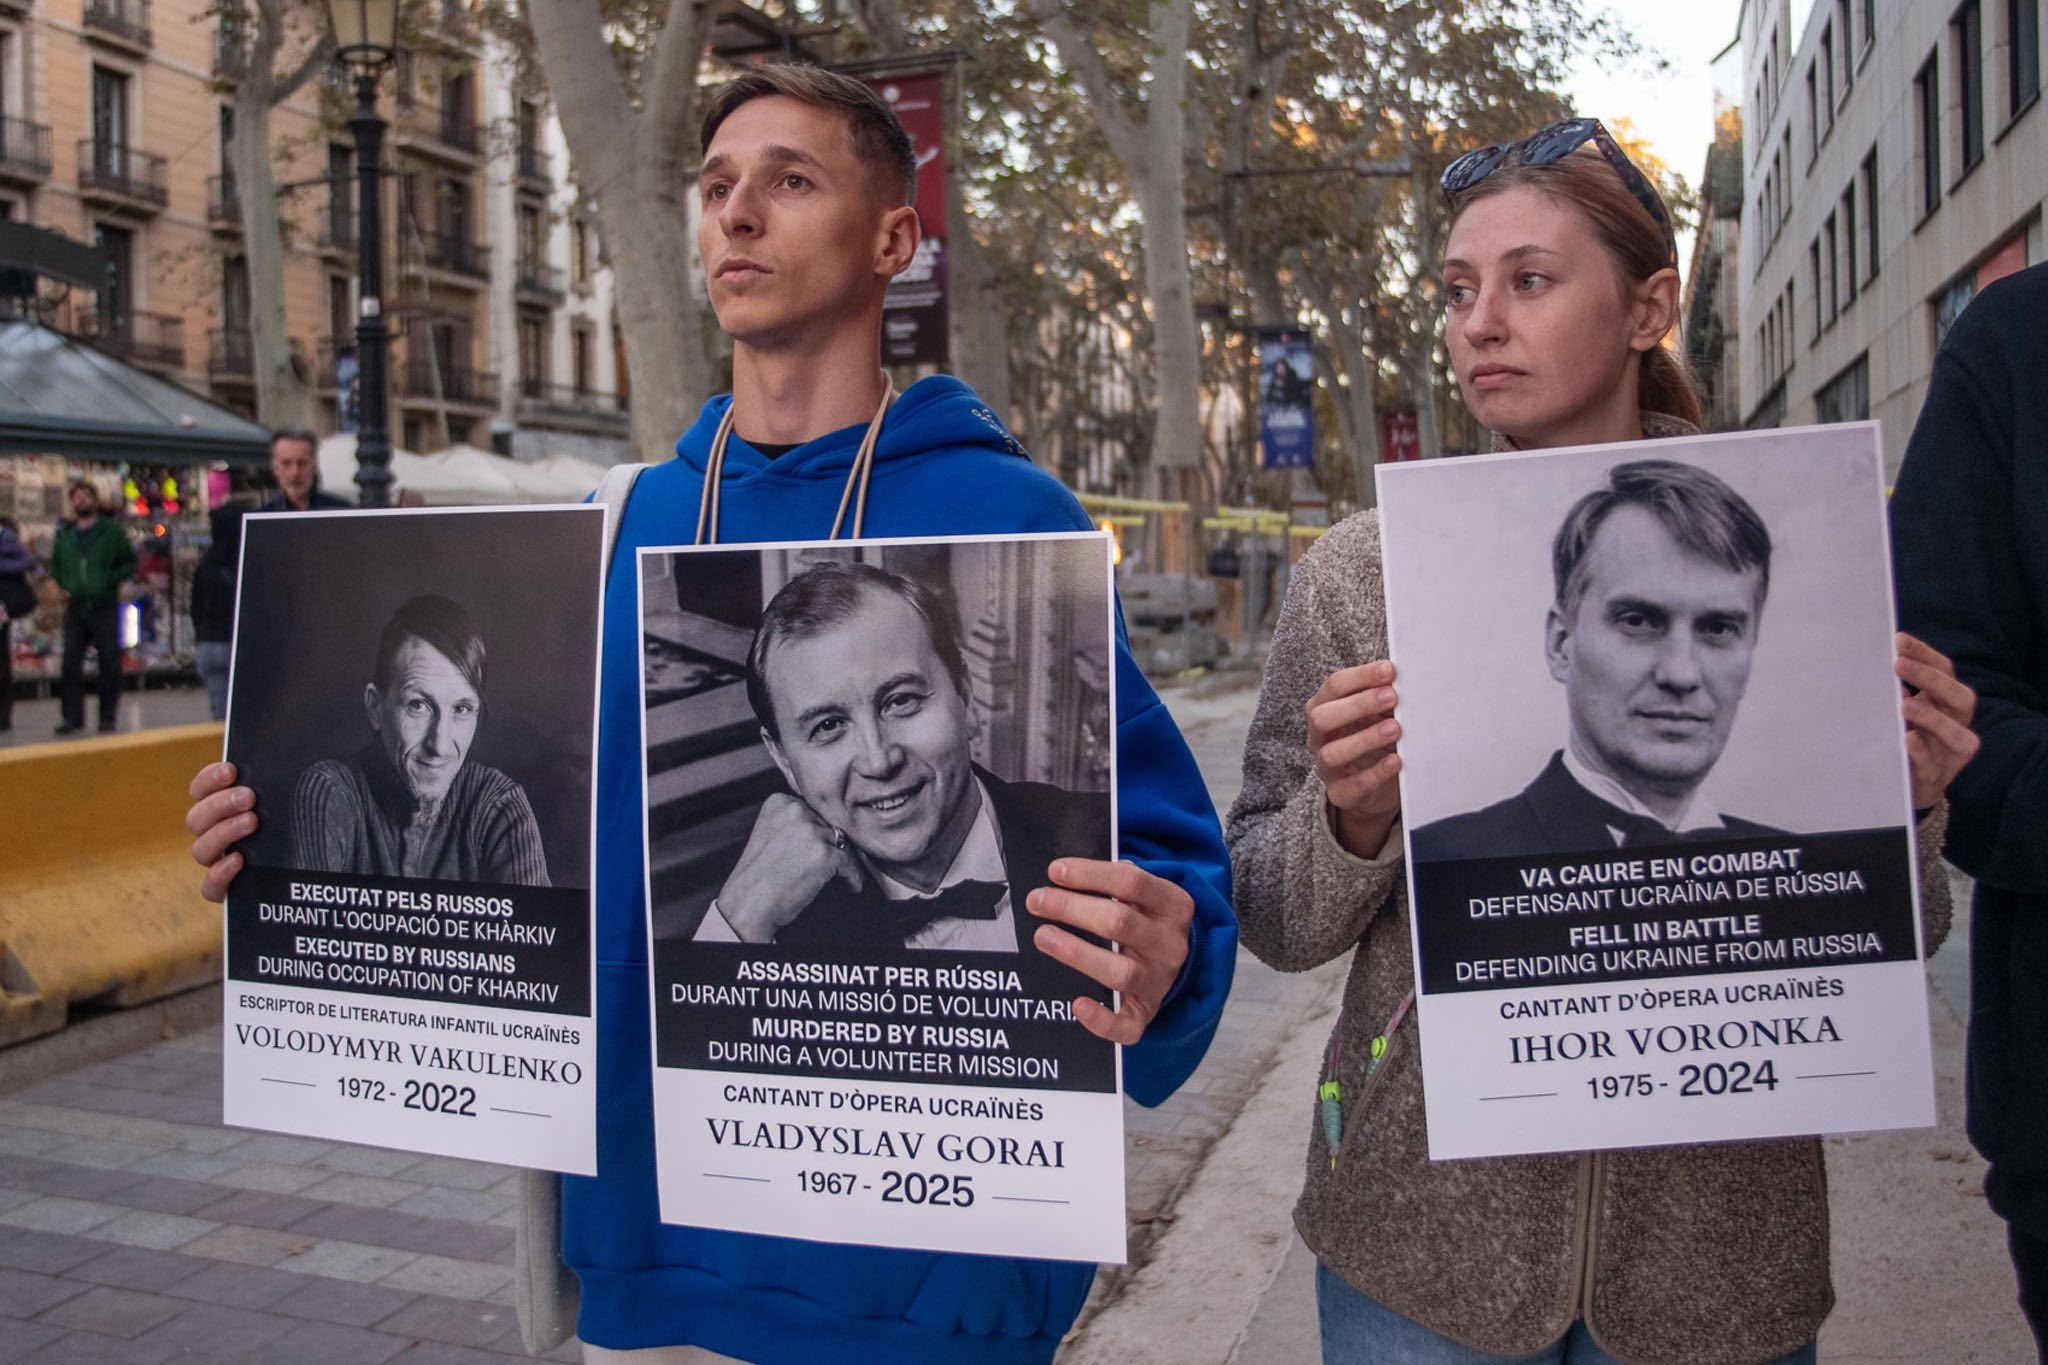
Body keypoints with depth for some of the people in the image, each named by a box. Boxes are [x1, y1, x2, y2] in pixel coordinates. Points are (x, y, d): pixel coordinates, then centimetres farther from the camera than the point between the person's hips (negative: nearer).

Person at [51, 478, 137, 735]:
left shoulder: (111, 531, 2)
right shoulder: (64, 534, 13)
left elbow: (130, 563, 2)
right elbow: (55, 564, 23)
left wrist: (110, 579, -12)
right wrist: (64, 583, 5)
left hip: (105, 606, -3)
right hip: (75, 606, 3)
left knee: (109, 662, -2)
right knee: (71, 663, -1)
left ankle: (108, 716, 7)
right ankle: (72, 716, 5)